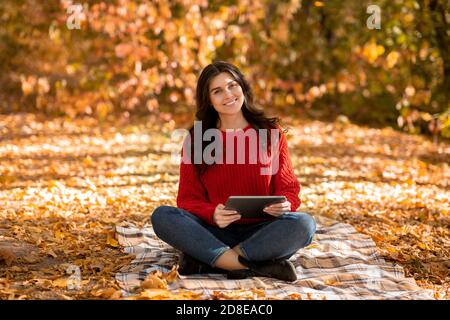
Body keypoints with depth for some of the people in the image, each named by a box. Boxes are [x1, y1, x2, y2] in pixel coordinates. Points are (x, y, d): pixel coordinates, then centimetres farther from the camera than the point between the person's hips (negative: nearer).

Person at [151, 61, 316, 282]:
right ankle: (260, 266, -32)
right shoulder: (196, 139, 6)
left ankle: (208, 261, -28)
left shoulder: (271, 132, 6)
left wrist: (284, 204, -18)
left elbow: (288, 188, 7)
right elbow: (188, 199, 3)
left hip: (260, 231, 0)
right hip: (214, 232, 0)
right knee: (162, 216, -27)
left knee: (304, 223, -30)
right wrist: (212, 214, -20)